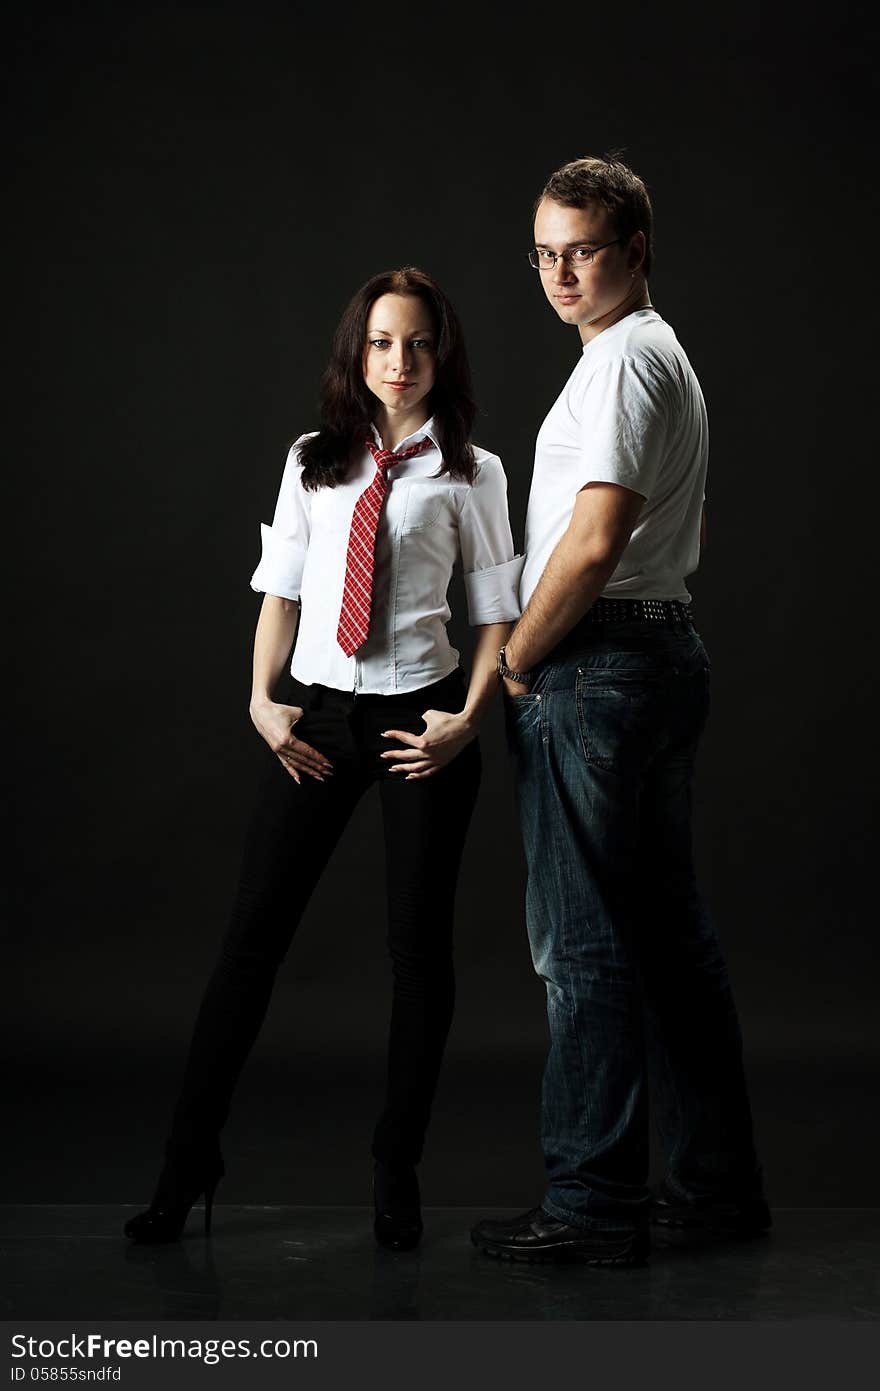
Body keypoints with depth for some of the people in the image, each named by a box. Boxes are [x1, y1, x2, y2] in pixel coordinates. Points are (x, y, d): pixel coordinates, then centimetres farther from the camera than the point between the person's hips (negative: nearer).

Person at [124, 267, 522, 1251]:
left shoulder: (469, 473, 2)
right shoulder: (313, 461, 9)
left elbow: (498, 614, 1)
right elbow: (281, 590, 10)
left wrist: (468, 719, -10)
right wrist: (264, 699, -1)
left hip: (417, 719, -2)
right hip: (316, 720, 2)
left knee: (418, 946, 6)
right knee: (252, 934, 2)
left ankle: (397, 1174, 19)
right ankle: (189, 1161, 12)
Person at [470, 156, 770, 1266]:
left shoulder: (623, 358, -12)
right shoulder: (666, 355, 21)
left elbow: (594, 542, -21)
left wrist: (517, 658, -8)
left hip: (594, 669, -11)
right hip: (668, 650, 11)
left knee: (584, 943, -6)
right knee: (669, 927, 12)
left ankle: (593, 1204, -1)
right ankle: (716, 1184, 19)